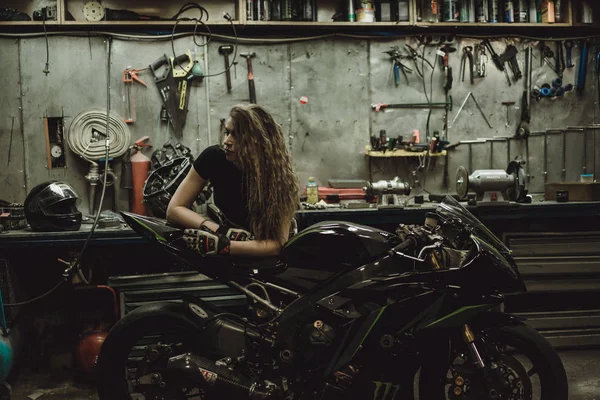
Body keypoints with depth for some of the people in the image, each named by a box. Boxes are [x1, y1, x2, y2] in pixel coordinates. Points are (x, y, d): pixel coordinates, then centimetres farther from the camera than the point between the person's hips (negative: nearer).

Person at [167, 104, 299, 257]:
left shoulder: (278, 174, -21)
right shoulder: (214, 157, -17)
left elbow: (278, 243, -26)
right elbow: (174, 209, -13)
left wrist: (222, 246, -36)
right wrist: (221, 231, -26)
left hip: (262, 258, 0)